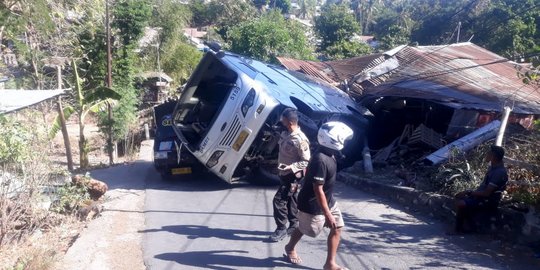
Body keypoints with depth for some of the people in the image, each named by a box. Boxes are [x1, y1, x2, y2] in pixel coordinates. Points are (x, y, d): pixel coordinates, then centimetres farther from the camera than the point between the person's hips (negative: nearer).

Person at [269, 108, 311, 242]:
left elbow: (306, 161, -19)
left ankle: (281, 229, 2)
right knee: (290, 200, 17)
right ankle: (294, 226, 30)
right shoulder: (285, 134, 2)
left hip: (293, 175, -9)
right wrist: (281, 166, 19)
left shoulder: (300, 140, -24)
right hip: (285, 173, 9)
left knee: (279, 200, -9)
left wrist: (291, 167, -30)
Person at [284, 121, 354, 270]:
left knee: (337, 228, 5)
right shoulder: (320, 160, -32)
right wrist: (328, 214, -27)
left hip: (328, 201, 8)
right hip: (313, 205, -8)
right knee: (304, 229, 15)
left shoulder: (330, 155, -2)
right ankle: (290, 248, 45)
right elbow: (318, 190, -30)